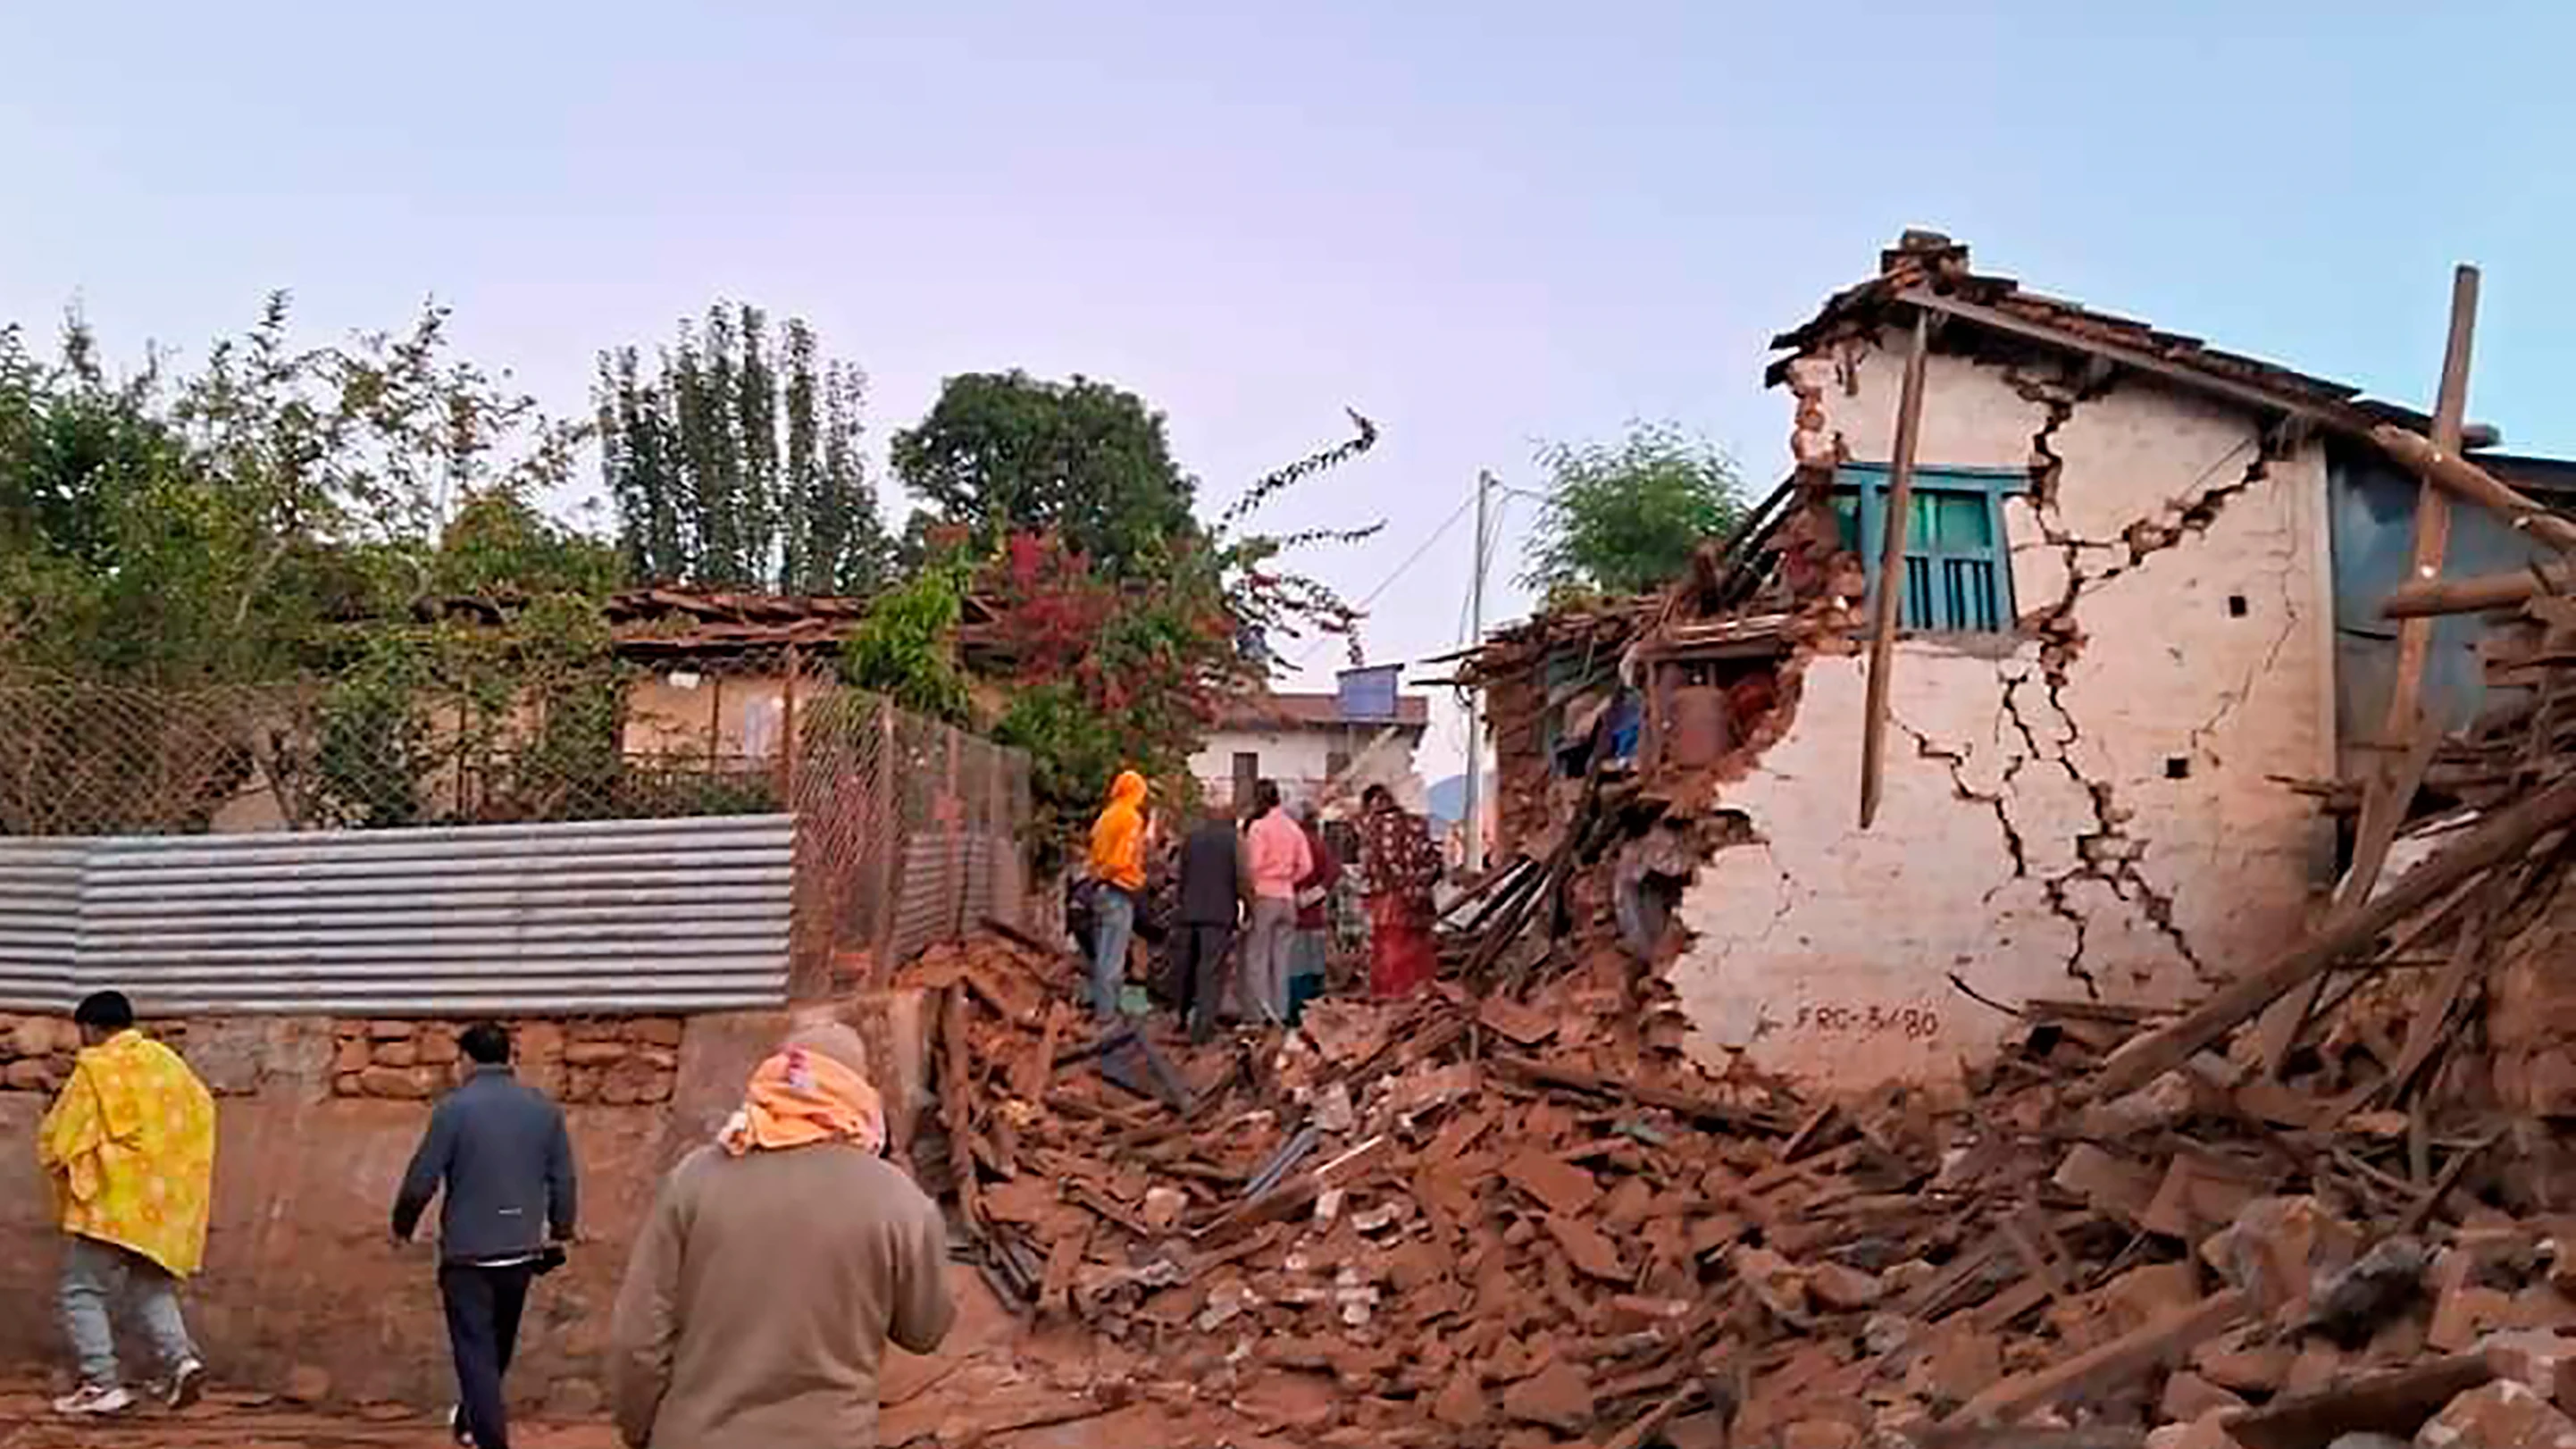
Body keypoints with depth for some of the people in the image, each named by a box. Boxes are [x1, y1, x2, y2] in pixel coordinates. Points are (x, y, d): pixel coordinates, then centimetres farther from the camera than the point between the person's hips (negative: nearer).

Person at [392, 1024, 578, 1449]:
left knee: (475, 1351, 2)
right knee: (498, 1346, 22)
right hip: (520, 1250, 5)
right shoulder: (544, 1107, 1)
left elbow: (422, 1180, -10)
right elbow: (564, 1181, 3)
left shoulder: (454, 1108, -12)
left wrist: (402, 1224, 8)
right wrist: (560, 1232, 16)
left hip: (467, 1253, -5)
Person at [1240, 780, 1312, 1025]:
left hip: (1263, 895, -5)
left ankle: (1259, 1010, -8)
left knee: (1256, 955, 0)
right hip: (1287, 897, 5)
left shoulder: (1258, 826, -9)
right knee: (1280, 957, 10)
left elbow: (1252, 864, -13)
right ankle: (1280, 1012, 12)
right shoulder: (1294, 828, 8)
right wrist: (1287, 879, 13)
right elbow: (1306, 865, 5)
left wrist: (1247, 891, 1)